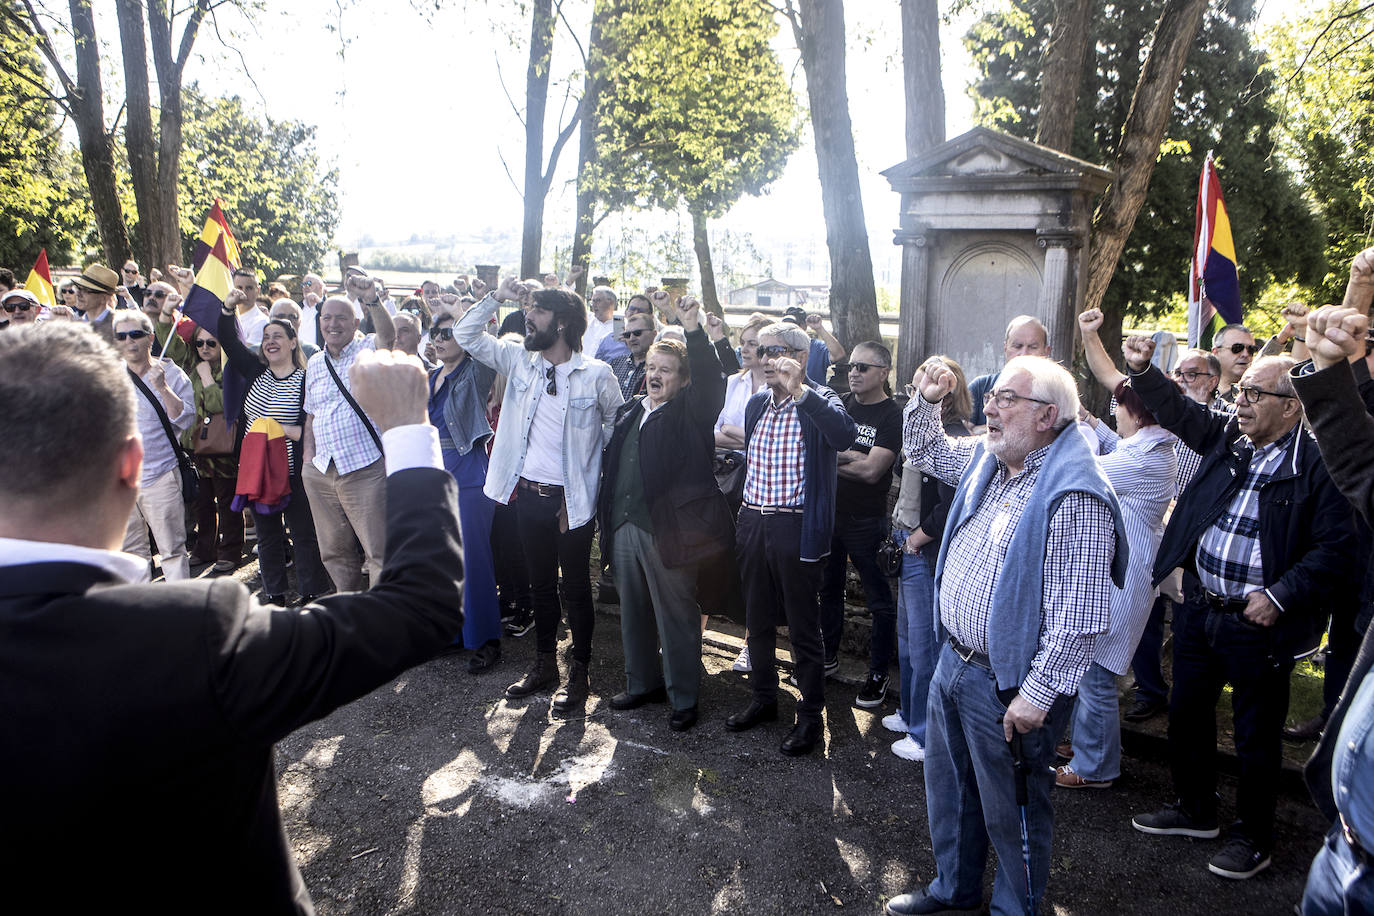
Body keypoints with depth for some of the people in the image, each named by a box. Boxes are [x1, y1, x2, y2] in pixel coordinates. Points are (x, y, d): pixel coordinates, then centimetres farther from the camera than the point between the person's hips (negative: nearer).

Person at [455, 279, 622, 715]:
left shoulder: (596, 375, -9)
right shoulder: (520, 360, 4)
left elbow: (617, 425, 1)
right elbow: (465, 335, 9)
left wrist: (602, 474, -1)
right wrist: (496, 297, -1)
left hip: (572, 498, -4)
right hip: (529, 493, 5)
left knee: (576, 587, 7)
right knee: (540, 583, 17)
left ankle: (579, 671, 22)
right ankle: (544, 663, 32)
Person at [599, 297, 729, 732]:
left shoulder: (690, 412, -3)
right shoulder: (630, 411, 14)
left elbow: (709, 378, -22)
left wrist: (693, 328, -31)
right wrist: (607, 516, 13)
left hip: (667, 528, -7)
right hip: (625, 526, 7)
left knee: (677, 615, 3)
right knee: (633, 611, 18)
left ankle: (684, 698, 17)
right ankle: (643, 683, 35)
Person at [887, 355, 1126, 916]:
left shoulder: (1074, 495, -25)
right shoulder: (985, 458, 3)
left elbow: (1079, 617, -26)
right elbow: (926, 451, 23)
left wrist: (1038, 695, -24)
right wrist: (926, 400, 5)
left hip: (1008, 685, -9)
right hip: (954, 659, 9)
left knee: (1010, 809, 12)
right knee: (948, 785, 25)